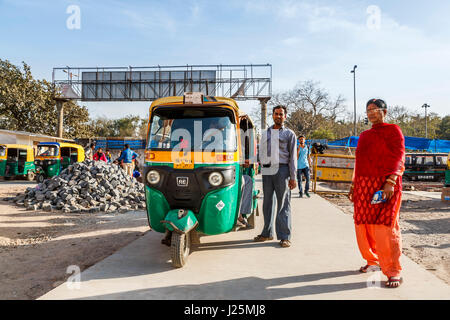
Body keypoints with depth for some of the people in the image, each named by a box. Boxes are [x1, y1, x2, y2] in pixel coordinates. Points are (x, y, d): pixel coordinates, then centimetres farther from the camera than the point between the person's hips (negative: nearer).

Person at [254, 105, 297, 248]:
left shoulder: (289, 134, 8)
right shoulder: (265, 133, 20)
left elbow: (293, 157, 3)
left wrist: (293, 177, -5)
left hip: (282, 170, -4)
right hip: (267, 171, 4)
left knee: (283, 204, -2)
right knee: (267, 203, 9)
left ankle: (285, 237, 3)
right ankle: (267, 233, 21)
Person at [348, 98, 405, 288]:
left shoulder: (393, 130, 1)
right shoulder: (364, 135, 21)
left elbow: (399, 157, -9)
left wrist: (390, 182, -20)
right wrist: (354, 184, 19)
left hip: (385, 184, -6)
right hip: (363, 185, 7)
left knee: (384, 227, -9)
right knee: (363, 226, 8)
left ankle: (394, 272, 2)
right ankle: (373, 262, 26)